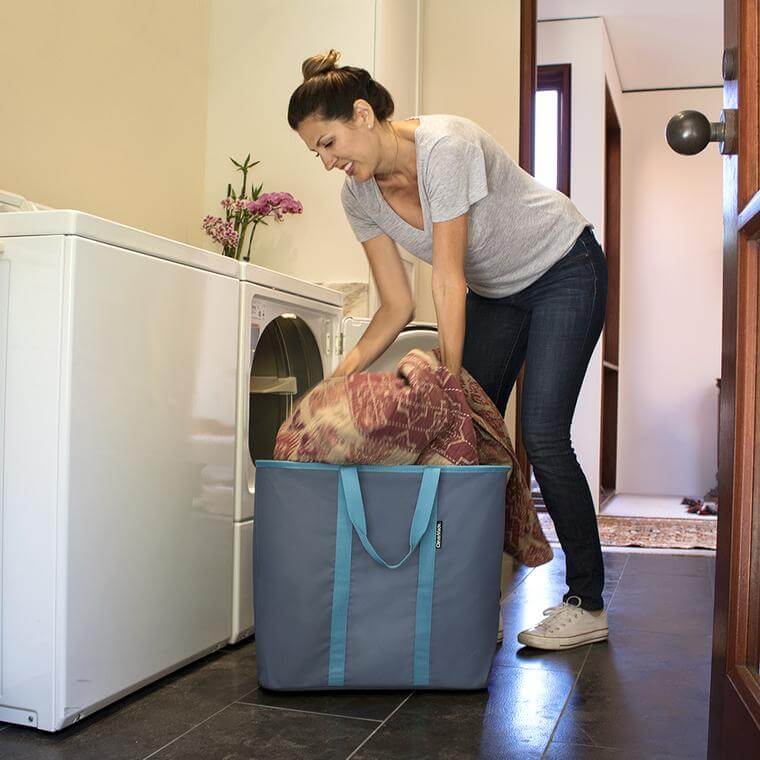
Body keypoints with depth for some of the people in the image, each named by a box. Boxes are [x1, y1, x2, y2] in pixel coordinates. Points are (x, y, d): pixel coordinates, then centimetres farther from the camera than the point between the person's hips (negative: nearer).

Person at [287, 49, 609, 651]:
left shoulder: (444, 146, -32)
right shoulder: (359, 196, -11)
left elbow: (449, 282, -31)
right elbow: (397, 305, -9)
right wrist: (347, 369, -23)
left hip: (564, 270, -7)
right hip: (495, 292, 7)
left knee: (542, 435, -14)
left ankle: (587, 604, -1)